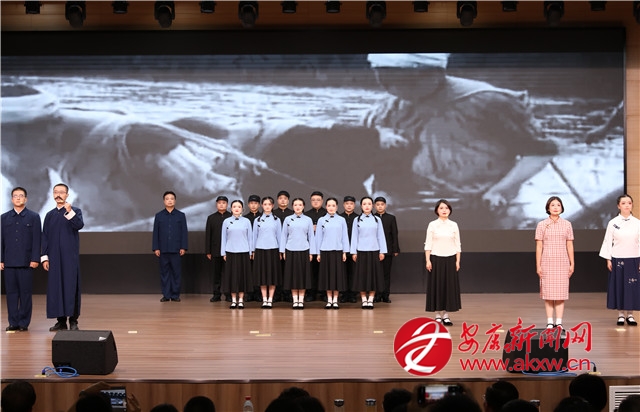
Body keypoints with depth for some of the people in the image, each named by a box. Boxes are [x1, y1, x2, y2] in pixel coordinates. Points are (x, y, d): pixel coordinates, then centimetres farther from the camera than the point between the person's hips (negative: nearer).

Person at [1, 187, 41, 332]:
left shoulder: (33, 217, 5)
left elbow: (37, 240, 1)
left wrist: (35, 259, -7)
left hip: (26, 262, -2)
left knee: (26, 293, -1)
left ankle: (24, 323, 5)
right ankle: (13, 323, 7)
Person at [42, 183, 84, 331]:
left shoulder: (75, 211, 3)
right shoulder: (50, 215, 13)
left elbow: (79, 225, -17)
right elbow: (44, 237, 11)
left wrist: (69, 212, -30)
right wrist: (44, 257, 4)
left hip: (70, 257, -3)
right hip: (54, 258, 3)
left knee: (71, 286, -5)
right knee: (55, 286, 2)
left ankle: (73, 320, 0)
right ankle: (61, 321, 8)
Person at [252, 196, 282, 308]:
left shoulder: (276, 220, 6)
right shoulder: (257, 220, 7)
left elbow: (279, 235, 7)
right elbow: (254, 236, 10)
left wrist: (280, 251, 4)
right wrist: (253, 251, 8)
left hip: (273, 249, 0)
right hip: (260, 249, 0)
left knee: (273, 274, 0)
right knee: (262, 275, 1)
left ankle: (270, 299, 4)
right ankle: (264, 300, 6)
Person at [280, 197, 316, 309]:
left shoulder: (308, 220, 5)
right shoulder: (288, 219, 5)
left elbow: (311, 237, 5)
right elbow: (284, 236, 7)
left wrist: (311, 252, 2)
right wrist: (282, 251, 2)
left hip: (304, 250, 0)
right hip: (291, 250, 0)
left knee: (303, 275, 1)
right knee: (292, 275, 2)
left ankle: (301, 300, 8)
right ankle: (295, 300, 8)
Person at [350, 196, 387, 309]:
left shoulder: (377, 220, 6)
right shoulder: (357, 220, 4)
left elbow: (381, 236, 5)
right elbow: (354, 236, 4)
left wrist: (382, 251, 0)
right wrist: (353, 252, 0)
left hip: (374, 251, 1)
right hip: (361, 251, -1)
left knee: (373, 275, 1)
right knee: (362, 275, 0)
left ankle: (371, 300, 7)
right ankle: (364, 300, 6)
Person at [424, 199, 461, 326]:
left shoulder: (454, 225, 5)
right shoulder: (432, 225, 0)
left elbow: (457, 244, 6)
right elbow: (428, 244, -2)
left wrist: (457, 261, 0)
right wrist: (428, 260, -9)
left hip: (450, 259, 2)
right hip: (436, 258, -2)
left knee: (449, 285, 2)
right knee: (436, 285, 0)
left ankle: (446, 315, 8)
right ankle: (438, 315, 8)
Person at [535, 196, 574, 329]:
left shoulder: (567, 224, 5)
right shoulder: (542, 225, 1)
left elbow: (570, 246, 7)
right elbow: (539, 246, 1)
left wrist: (572, 264, 3)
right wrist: (538, 265, -3)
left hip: (562, 262, 1)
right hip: (547, 262, -1)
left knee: (561, 292, 1)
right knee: (548, 293, 0)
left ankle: (559, 322, 5)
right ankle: (550, 322, 5)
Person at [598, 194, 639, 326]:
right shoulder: (613, 223, -1)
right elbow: (608, 241, 1)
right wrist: (608, 259, -4)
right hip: (617, 259, -1)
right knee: (618, 286, 2)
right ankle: (621, 314, 11)